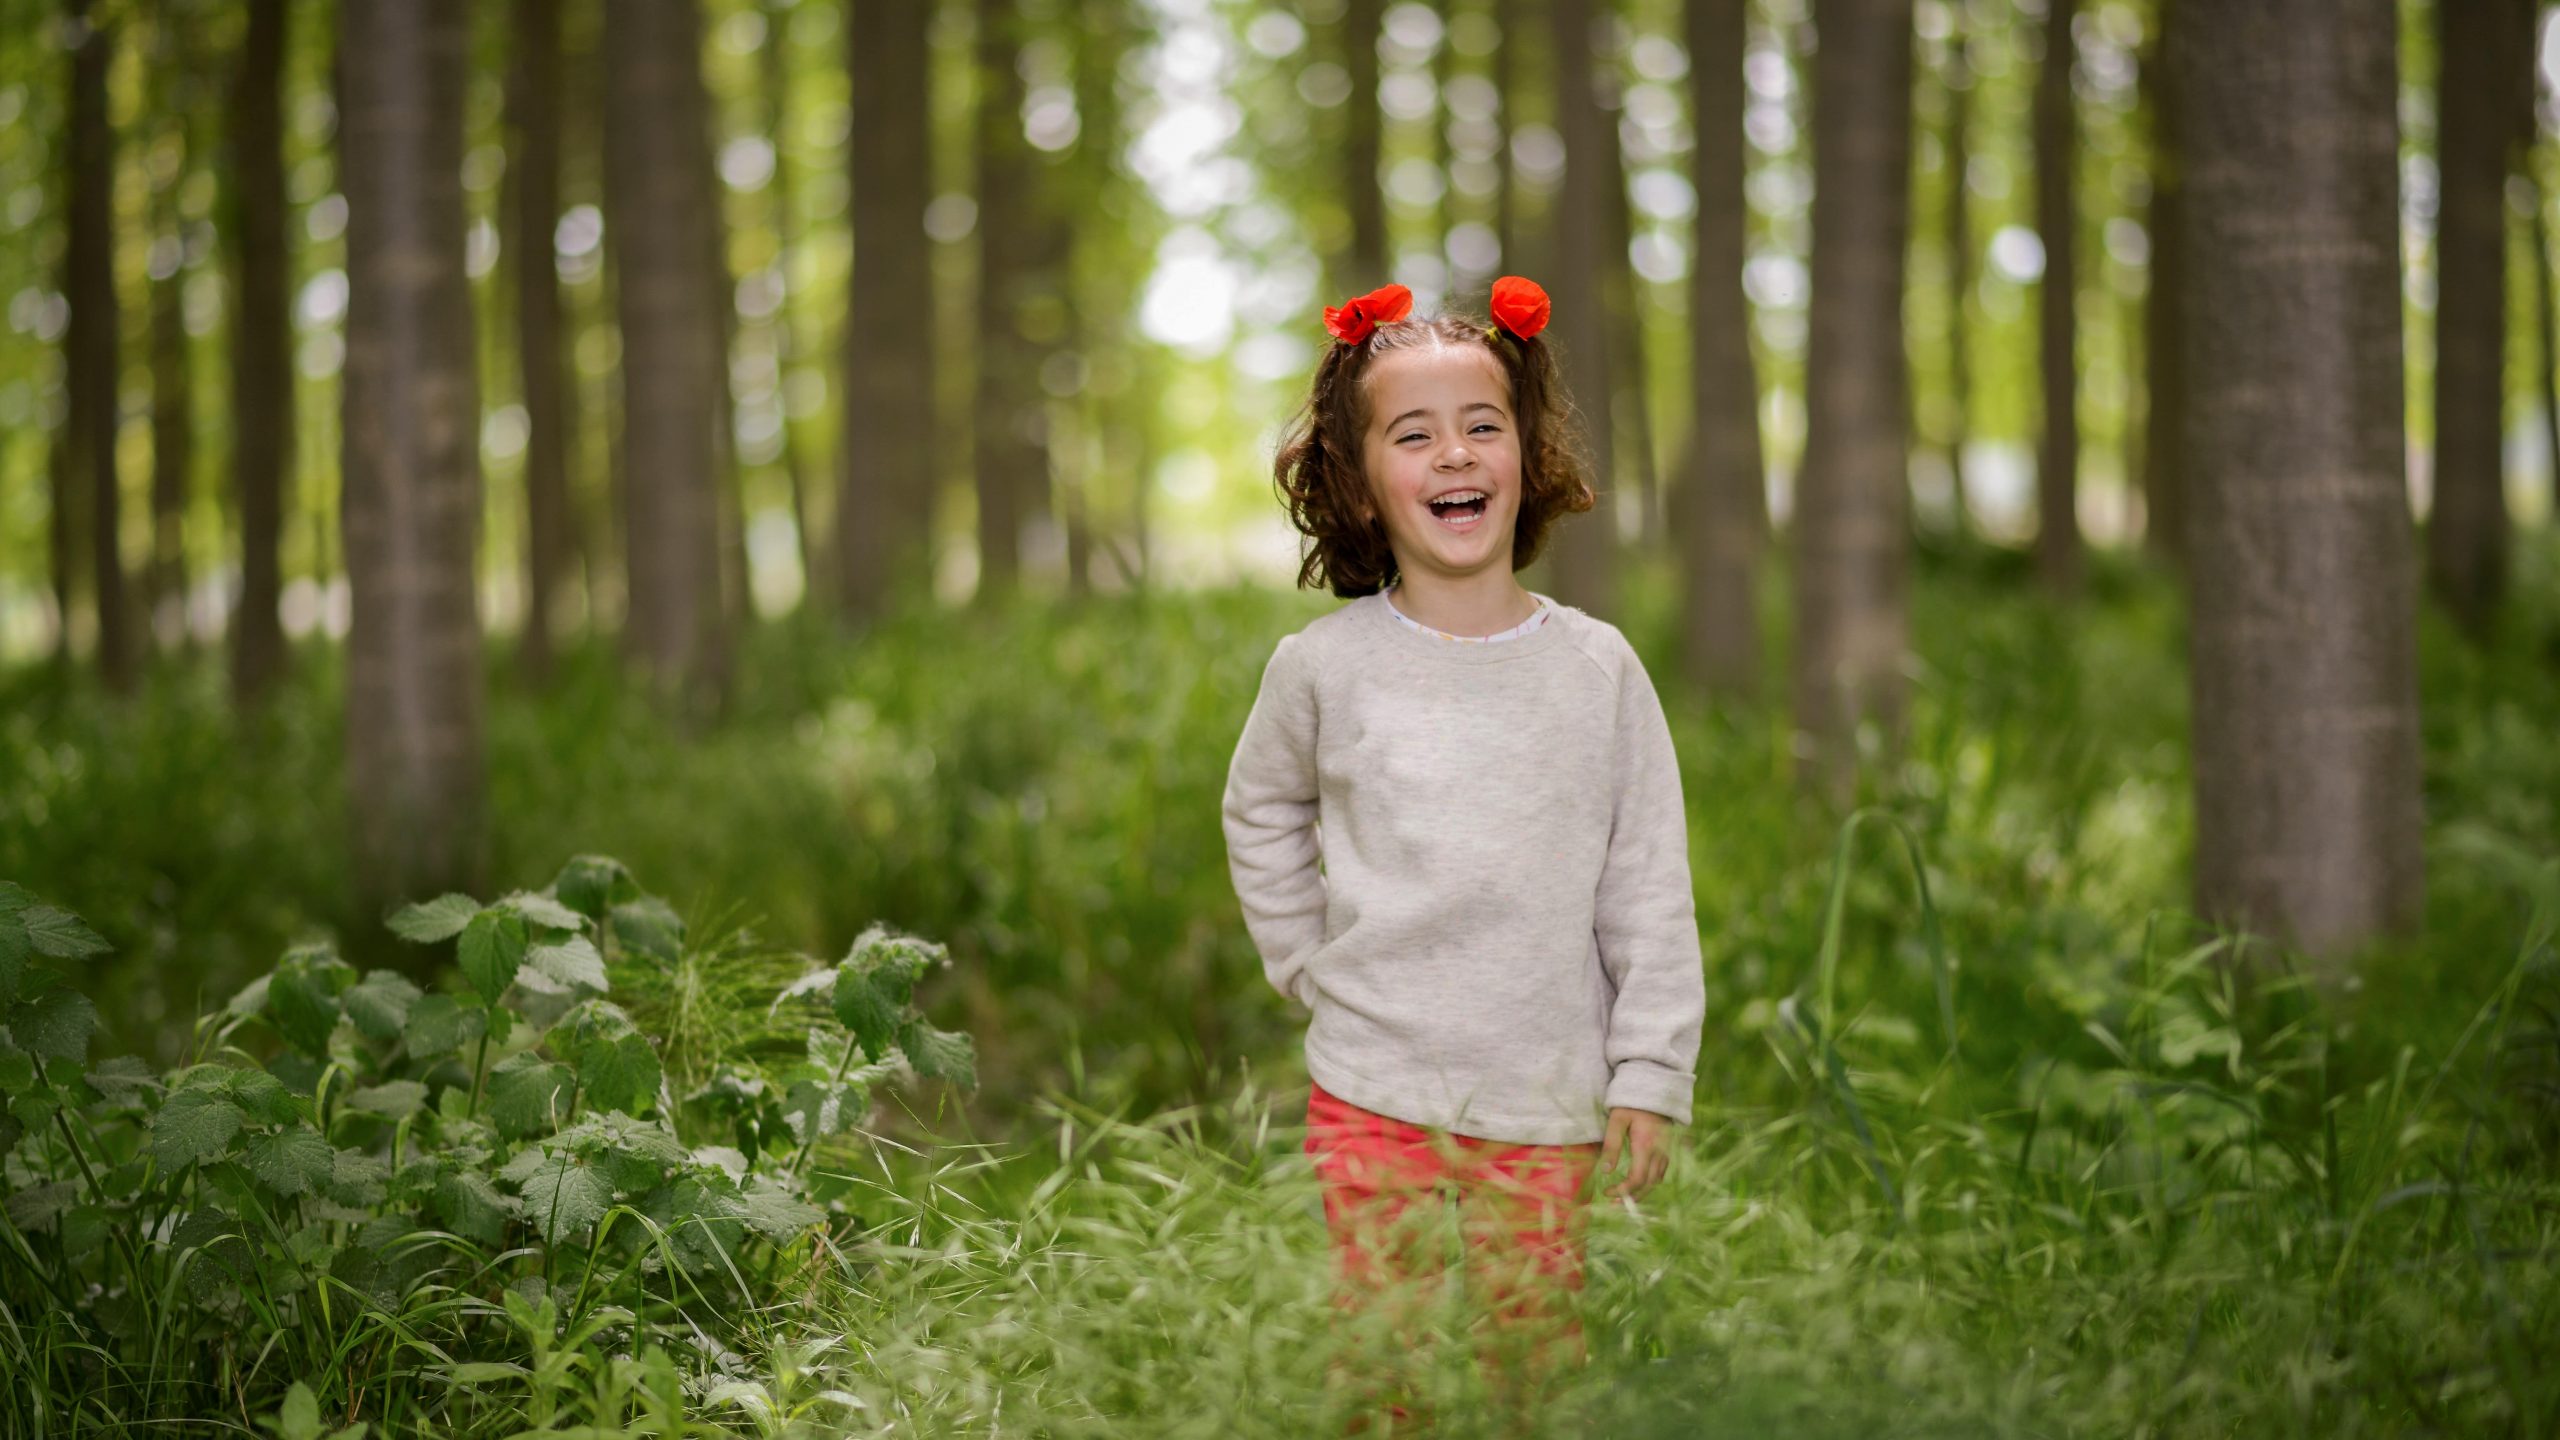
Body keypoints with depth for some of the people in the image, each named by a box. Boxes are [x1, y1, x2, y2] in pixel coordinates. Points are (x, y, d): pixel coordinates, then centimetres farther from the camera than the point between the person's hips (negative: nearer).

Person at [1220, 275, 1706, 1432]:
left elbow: (1649, 896, 2)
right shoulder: (1324, 665, -1)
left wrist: (1652, 1076, -1)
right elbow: (1261, 817, 18)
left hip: (1546, 1102, 0)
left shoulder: (1597, 668, 0)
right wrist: (1311, 966, 8)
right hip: (1372, 1093, 0)